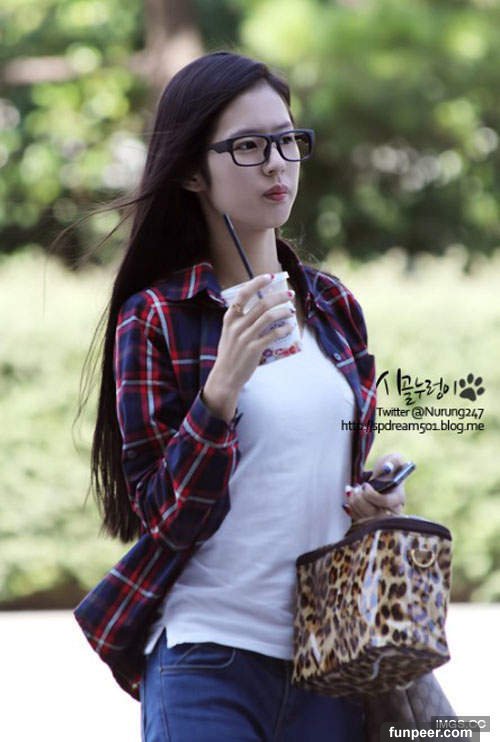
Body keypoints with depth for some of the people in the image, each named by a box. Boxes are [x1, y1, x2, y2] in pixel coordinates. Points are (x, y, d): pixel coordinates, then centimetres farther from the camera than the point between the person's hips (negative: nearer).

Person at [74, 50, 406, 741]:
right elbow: (168, 516, -11)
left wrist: (376, 495, 0)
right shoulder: (153, 319, -5)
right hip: (207, 655, -5)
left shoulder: (333, 305, 11)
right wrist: (223, 384, -23)